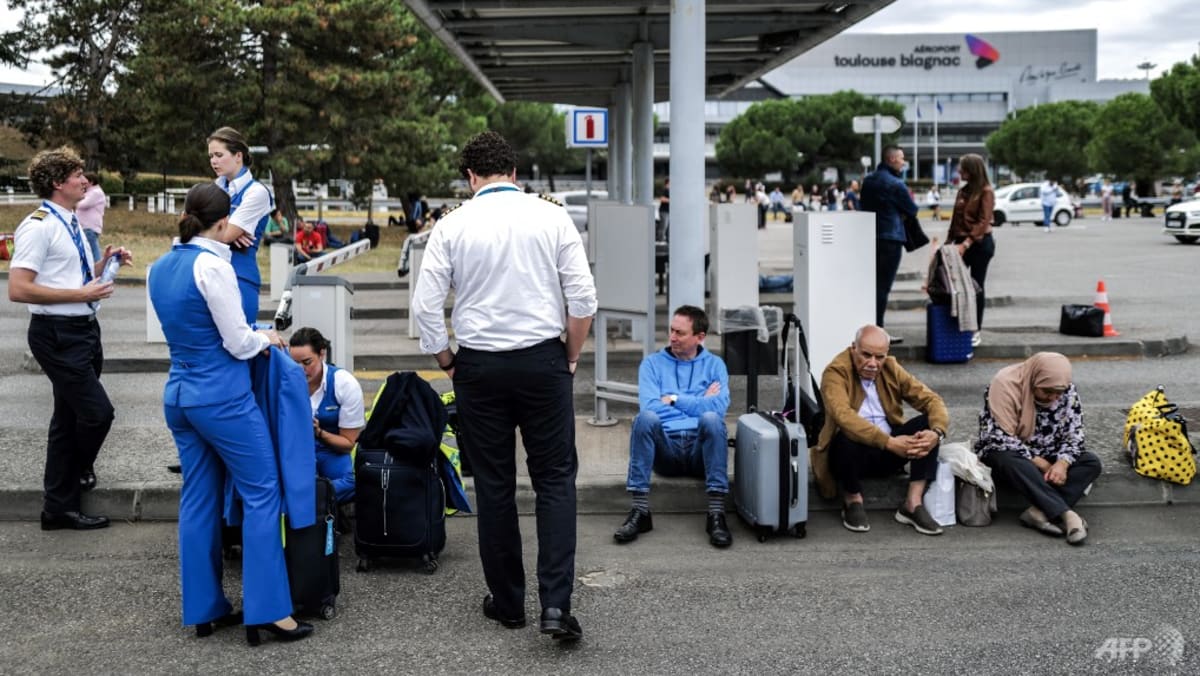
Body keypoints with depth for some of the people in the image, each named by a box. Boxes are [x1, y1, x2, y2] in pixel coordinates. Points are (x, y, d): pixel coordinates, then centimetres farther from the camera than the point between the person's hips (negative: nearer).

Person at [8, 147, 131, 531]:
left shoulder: (70, 224, 13)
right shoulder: (39, 227, -15)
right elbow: (18, 290, -22)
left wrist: (104, 263, 6)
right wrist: (82, 294, -21)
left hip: (83, 330, 9)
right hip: (58, 335, -9)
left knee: (70, 417, 13)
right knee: (97, 412, -8)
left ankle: (59, 507, 21)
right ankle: (75, 476, 19)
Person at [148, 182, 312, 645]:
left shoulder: (161, 268, 9)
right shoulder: (212, 265, -16)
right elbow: (239, 343, -14)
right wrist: (267, 339, 6)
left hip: (178, 394, 8)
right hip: (223, 396, -8)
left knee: (199, 500, 12)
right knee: (261, 494, 0)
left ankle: (204, 608, 19)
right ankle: (267, 611, 0)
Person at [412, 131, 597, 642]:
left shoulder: (453, 225, -2)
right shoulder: (552, 217, -2)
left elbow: (425, 305, -4)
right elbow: (583, 297, -5)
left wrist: (446, 361, 11)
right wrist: (572, 357, 9)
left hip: (479, 365, 1)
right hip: (542, 360, 0)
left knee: (493, 485, 11)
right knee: (555, 480, 6)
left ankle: (507, 602, 20)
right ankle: (556, 603, -6)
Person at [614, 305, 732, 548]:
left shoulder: (714, 365, 15)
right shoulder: (652, 363, 15)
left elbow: (719, 407, -5)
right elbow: (649, 406, -4)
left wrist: (675, 399, -2)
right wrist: (698, 402, 0)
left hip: (700, 449, 0)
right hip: (665, 447, 0)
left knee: (710, 418, -33)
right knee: (645, 417, -30)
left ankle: (716, 514, -35)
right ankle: (640, 512, -32)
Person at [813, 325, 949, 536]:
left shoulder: (891, 369, 2)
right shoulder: (836, 372, -15)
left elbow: (932, 400, -3)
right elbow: (843, 416, -32)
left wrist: (936, 433, -25)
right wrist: (889, 443, -38)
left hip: (890, 451, 5)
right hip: (853, 451, -5)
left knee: (928, 424, -15)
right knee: (847, 437, -37)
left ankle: (913, 504, -15)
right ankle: (853, 502, -8)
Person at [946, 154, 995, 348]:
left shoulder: (986, 192, -9)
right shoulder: (963, 191, 12)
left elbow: (983, 222, -16)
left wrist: (966, 243, -24)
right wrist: (949, 240, 8)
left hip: (980, 243, -6)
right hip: (961, 242, 6)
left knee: (976, 287, 1)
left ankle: (975, 331, 10)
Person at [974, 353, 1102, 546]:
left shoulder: (1066, 389, -7)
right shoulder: (1005, 384, -23)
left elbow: (1074, 434, -6)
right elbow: (1002, 438, -25)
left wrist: (1062, 463, -25)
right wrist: (1039, 463, -24)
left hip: (1045, 457, 5)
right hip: (1005, 452, -5)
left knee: (1092, 462, -18)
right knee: (1012, 462, -39)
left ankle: (1040, 511, -34)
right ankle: (1067, 514, -42)